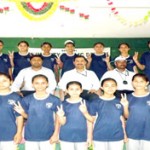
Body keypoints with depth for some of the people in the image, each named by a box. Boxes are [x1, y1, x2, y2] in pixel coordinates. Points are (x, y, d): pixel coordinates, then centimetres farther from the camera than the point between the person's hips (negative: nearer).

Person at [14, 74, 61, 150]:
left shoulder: (54, 100, -8)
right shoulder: (27, 100, -4)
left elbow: (57, 118, -2)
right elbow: (27, 116, 5)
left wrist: (56, 134, -5)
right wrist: (22, 112, -15)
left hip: (47, 136, -1)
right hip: (30, 136, 2)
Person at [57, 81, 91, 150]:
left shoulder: (85, 103, -4)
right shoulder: (63, 104, -3)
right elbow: (63, 122, -4)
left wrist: (89, 137, -2)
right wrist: (61, 116, -24)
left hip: (82, 137, 0)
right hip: (66, 137, 1)